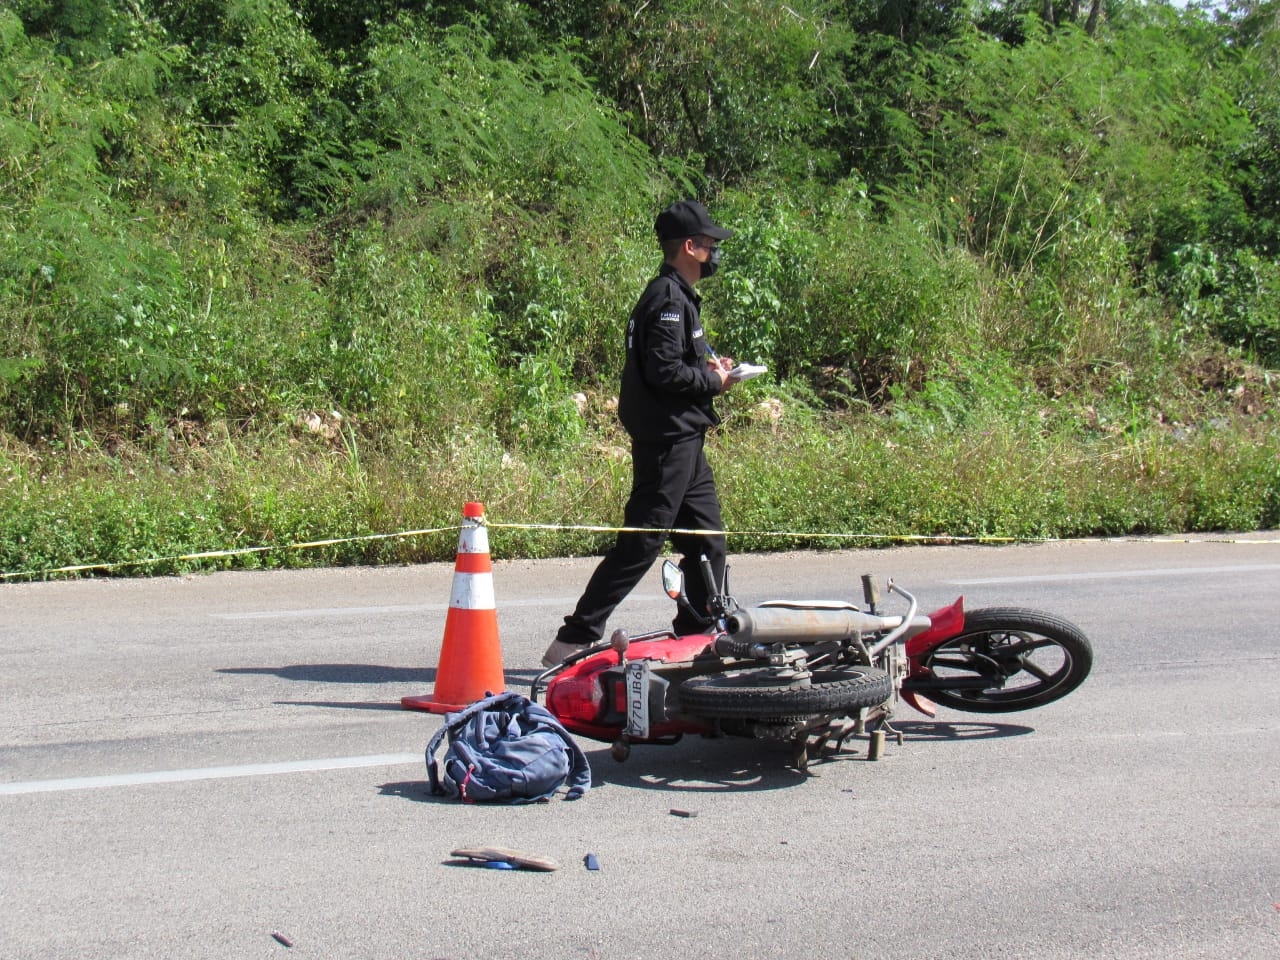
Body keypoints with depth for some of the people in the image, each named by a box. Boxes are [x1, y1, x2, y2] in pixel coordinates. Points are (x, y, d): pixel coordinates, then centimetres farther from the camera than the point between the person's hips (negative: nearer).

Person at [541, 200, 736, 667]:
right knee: (640, 545, -9)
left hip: (683, 440, 11)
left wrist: (708, 367, 7)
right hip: (666, 440, -11)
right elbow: (663, 371, -24)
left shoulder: (678, 296, 17)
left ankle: (697, 636, 24)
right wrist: (712, 381, -11)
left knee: (708, 538, 14)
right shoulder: (668, 299, -16)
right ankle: (575, 638, -6)